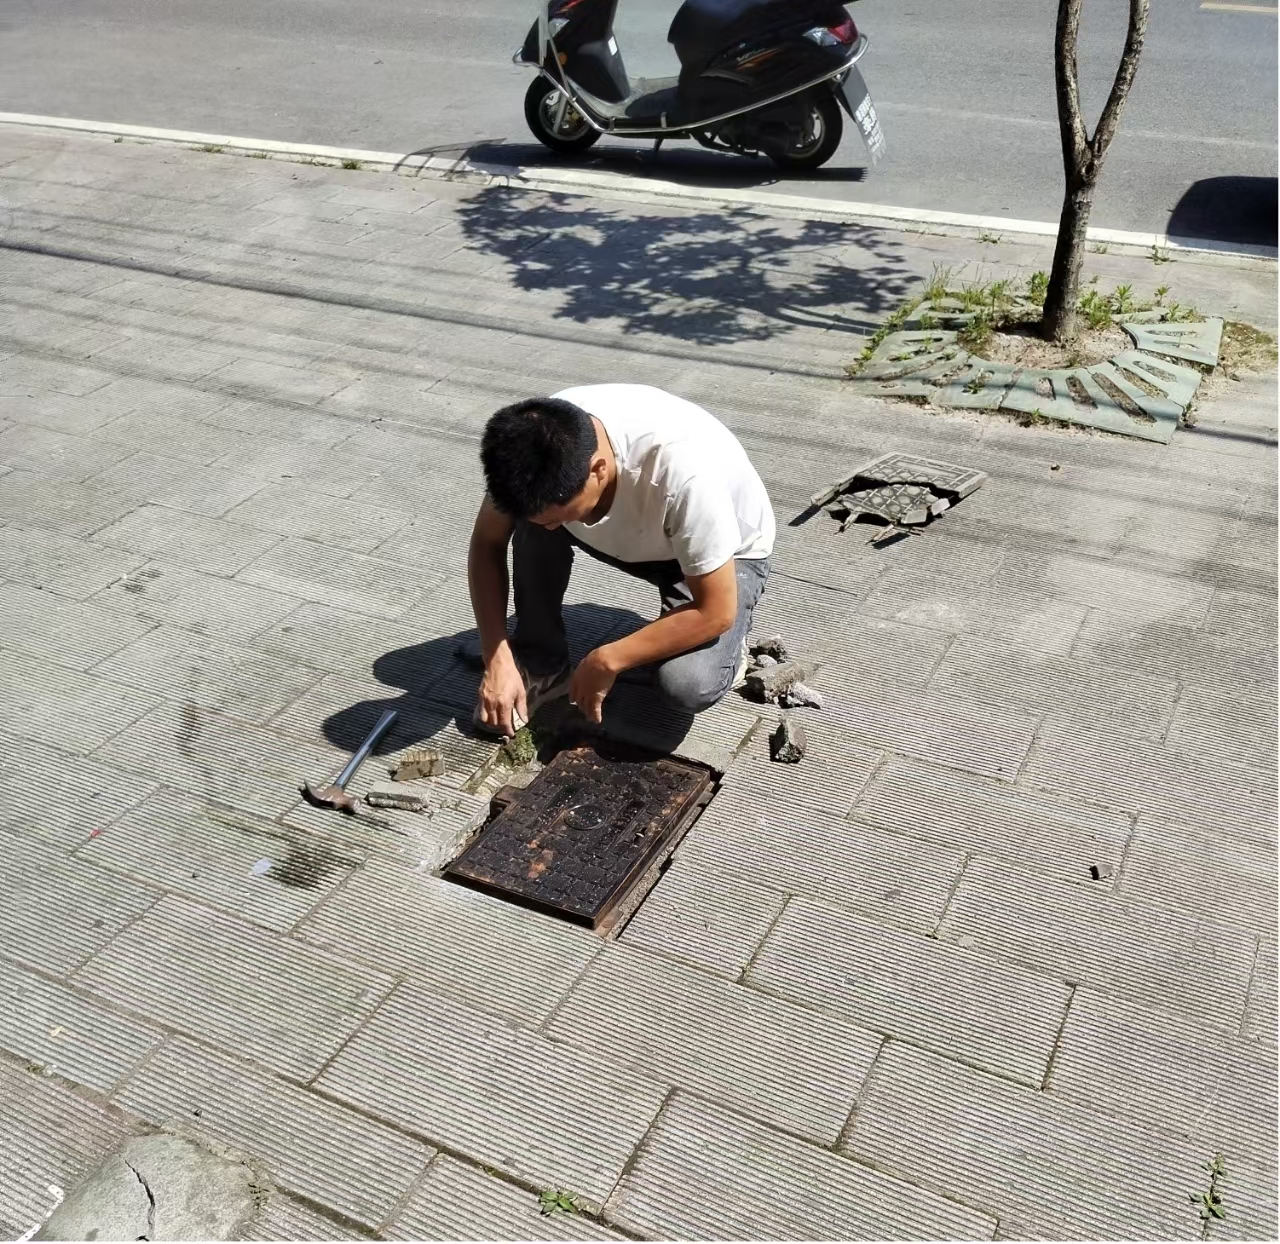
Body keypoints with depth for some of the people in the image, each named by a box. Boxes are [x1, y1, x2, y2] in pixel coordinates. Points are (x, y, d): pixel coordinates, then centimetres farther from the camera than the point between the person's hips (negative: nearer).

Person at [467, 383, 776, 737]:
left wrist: (606, 661, -25)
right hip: (631, 534, 5)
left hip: (727, 553, -4)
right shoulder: (537, 438, -28)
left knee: (688, 685, -30)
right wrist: (497, 659, -21)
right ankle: (540, 663, -4)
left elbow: (715, 611, -31)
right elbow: (487, 544, -13)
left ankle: (719, 644, 5)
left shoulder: (683, 471, -43)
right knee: (534, 516, -24)